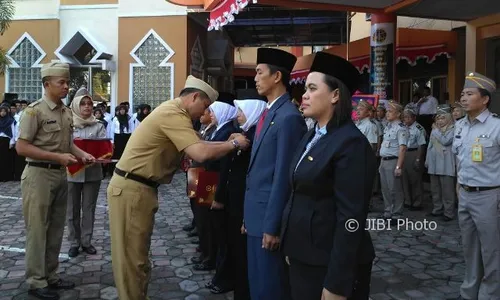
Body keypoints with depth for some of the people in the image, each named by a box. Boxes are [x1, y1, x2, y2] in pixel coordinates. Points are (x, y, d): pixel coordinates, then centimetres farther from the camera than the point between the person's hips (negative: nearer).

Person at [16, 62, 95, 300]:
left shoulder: (67, 112, 9)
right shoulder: (34, 111, -12)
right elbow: (21, 147, -16)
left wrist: (82, 154, 1)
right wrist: (57, 157, -20)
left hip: (61, 175, 7)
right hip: (39, 175, -7)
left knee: (56, 229, 13)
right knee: (37, 230, 1)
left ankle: (50, 275, 26)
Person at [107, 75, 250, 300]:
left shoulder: (173, 111, 13)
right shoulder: (173, 114, -20)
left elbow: (195, 146, 14)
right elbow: (200, 154, -30)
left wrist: (225, 143, 6)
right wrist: (233, 144, -15)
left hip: (138, 187, 10)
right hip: (131, 189, -10)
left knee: (137, 253, 18)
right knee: (132, 256, 0)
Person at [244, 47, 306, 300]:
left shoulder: (288, 117, -17)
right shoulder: (268, 113, 12)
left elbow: (283, 176, -20)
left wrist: (272, 226, -18)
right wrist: (249, 214, 15)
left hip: (268, 217, -8)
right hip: (256, 213, 9)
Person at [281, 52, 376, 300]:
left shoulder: (351, 143, -18)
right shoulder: (311, 137, 8)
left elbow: (350, 219, -20)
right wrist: (291, 247, 14)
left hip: (331, 263, -8)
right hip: (302, 256, 8)